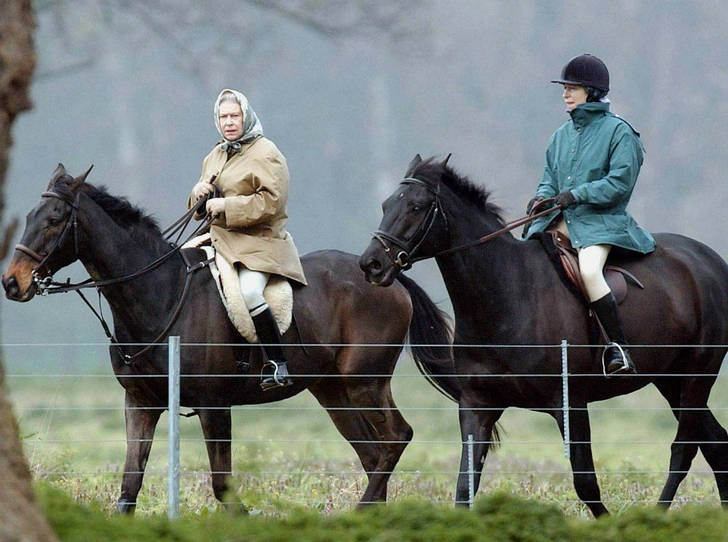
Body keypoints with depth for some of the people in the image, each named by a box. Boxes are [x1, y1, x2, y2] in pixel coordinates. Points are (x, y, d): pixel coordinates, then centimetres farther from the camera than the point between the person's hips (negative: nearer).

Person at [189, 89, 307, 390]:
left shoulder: (265, 154, -5)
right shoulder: (215, 157, 19)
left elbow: (270, 202, -16)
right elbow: (199, 209, 27)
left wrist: (225, 206, -19)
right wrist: (199, 193, 2)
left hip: (258, 242, -8)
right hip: (218, 241, 8)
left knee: (248, 292, -33)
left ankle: (276, 363, -25)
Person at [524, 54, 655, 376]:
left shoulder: (619, 132, -3)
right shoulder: (562, 135, 17)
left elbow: (619, 183, -11)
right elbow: (550, 178, 20)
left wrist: (576, 194, -19)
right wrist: (543, 196, -3)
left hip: (600, 220, -7)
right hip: (561, 220, 7)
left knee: (589, 271, -32)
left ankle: (618, 348, -27)